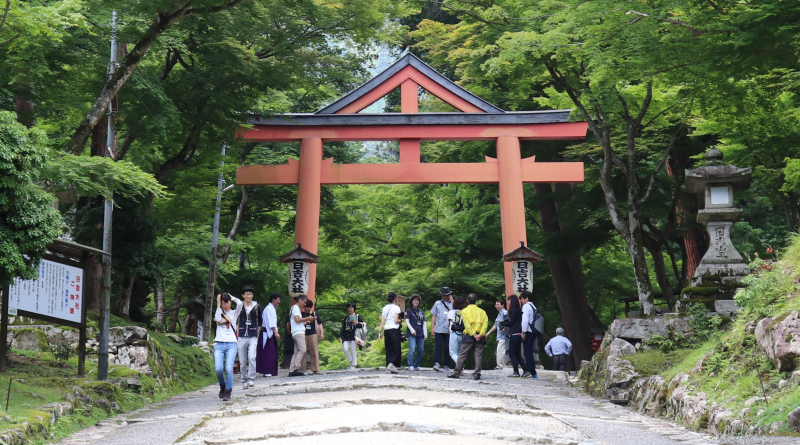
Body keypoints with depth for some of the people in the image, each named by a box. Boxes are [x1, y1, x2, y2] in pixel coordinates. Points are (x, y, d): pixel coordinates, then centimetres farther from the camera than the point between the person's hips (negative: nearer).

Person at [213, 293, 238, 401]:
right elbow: (218, 319, -4)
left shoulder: (234, 313, 14)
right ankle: (222, 386, 14)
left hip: (231, 344, -1)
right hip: (218, 344, 1)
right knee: (218, 369, -14)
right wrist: (218, 304, 2)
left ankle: (228, 391, -4)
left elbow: (240, 303, -5)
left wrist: (231, 297, 10)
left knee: (229, 368, -17)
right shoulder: (219, 313, 19)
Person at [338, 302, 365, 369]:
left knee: (353, 350, -7)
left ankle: (354, 365, 2)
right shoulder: (346, 318, 18)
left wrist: (357, 323, -13)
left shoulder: (358, 316, 8)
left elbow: (363, 324, 3)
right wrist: (340, 336, 4)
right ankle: (351, 361, 8)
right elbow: (343, 328, 14)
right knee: (345, 349, -13)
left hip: (354, 336, -3)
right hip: (346, 337, 3)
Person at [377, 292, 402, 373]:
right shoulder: (396, 307, -5)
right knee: (396, 348, -1)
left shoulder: (384, 308, 10)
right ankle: (391, 364, -19)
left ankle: (389, 366, 8)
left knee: (389, 349, 10)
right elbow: (396, 320, -12)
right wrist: (400, 320, 8)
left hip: (386, 329, 5)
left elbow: (382, 321, 6)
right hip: (394, 329, -5)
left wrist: (380, 332, 6)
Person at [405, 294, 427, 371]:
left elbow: (424, 323, 18)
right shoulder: (409, 310, 7)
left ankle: (416, 365, 13)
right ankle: (410, 365, -13)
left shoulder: (421, 312, 20)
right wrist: (412, 330, -13)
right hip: (412, 334, -5)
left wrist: (425, 333, 9)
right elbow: (407, 321, -1)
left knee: (421, 350, 2)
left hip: (420, 334, 5)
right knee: (412, 349, -17)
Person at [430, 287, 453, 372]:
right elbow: (434, 316, 13)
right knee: (438, 346, -8)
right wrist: (432, 327, 4)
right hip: (439, 329, 0)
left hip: (449, 330, 0)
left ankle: (446, 366, 8)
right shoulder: (437, 303, 13)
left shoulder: (453, 304, 11)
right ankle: (436, 363, -16)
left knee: (447, 348, 3)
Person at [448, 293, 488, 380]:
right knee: (478, 356, 2)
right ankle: (477, 374, -3)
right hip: (480, 337, 2)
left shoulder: (464, 311, 6)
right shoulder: (482, 311, 13)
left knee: (462, 355, 2)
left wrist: (473, 334, -12)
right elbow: (485, 323, -2)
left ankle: (457, 373, 1)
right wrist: (481, 334, -12)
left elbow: (467, 324, -8)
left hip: (469, 336, -2)